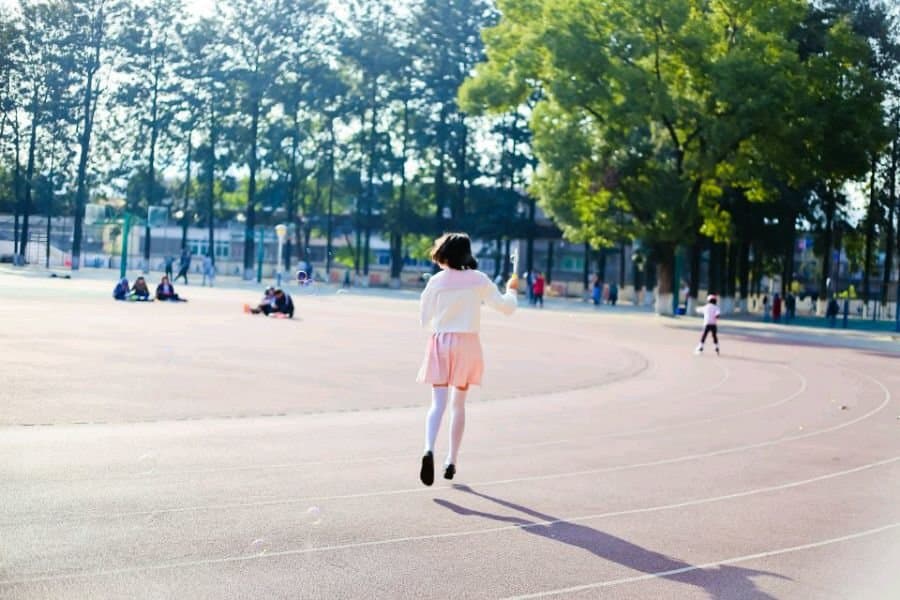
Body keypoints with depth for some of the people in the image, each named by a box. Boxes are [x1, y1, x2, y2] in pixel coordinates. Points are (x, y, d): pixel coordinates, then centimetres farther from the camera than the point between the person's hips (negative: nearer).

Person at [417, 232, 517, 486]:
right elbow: (507, 307, 3)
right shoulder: (478, 279, -2)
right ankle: (451, 461, 17)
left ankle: (429, 450, -29)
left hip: (440, 342, -1)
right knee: (459, 404, 14)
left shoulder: (436, 281, -4)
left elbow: (424, 318, 4)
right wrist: (511, 289, 22)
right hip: (467, 343, 1)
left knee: (438, 403, -4)